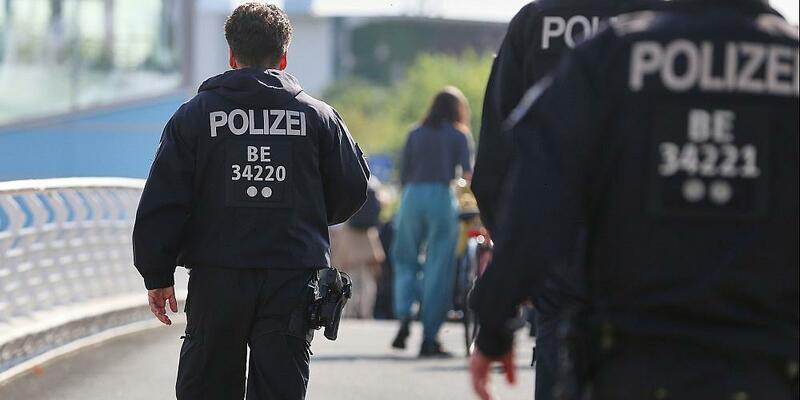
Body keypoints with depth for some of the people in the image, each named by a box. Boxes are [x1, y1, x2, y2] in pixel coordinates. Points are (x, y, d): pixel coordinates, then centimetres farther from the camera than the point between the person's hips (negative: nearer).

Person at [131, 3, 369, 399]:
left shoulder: (192, 117, 3)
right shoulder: (319, 116, 5)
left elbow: (162, 203, 0)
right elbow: (352, 190, 8)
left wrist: (157, 275, 6)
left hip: (217, 279, 0)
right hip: (293, 278, 0)